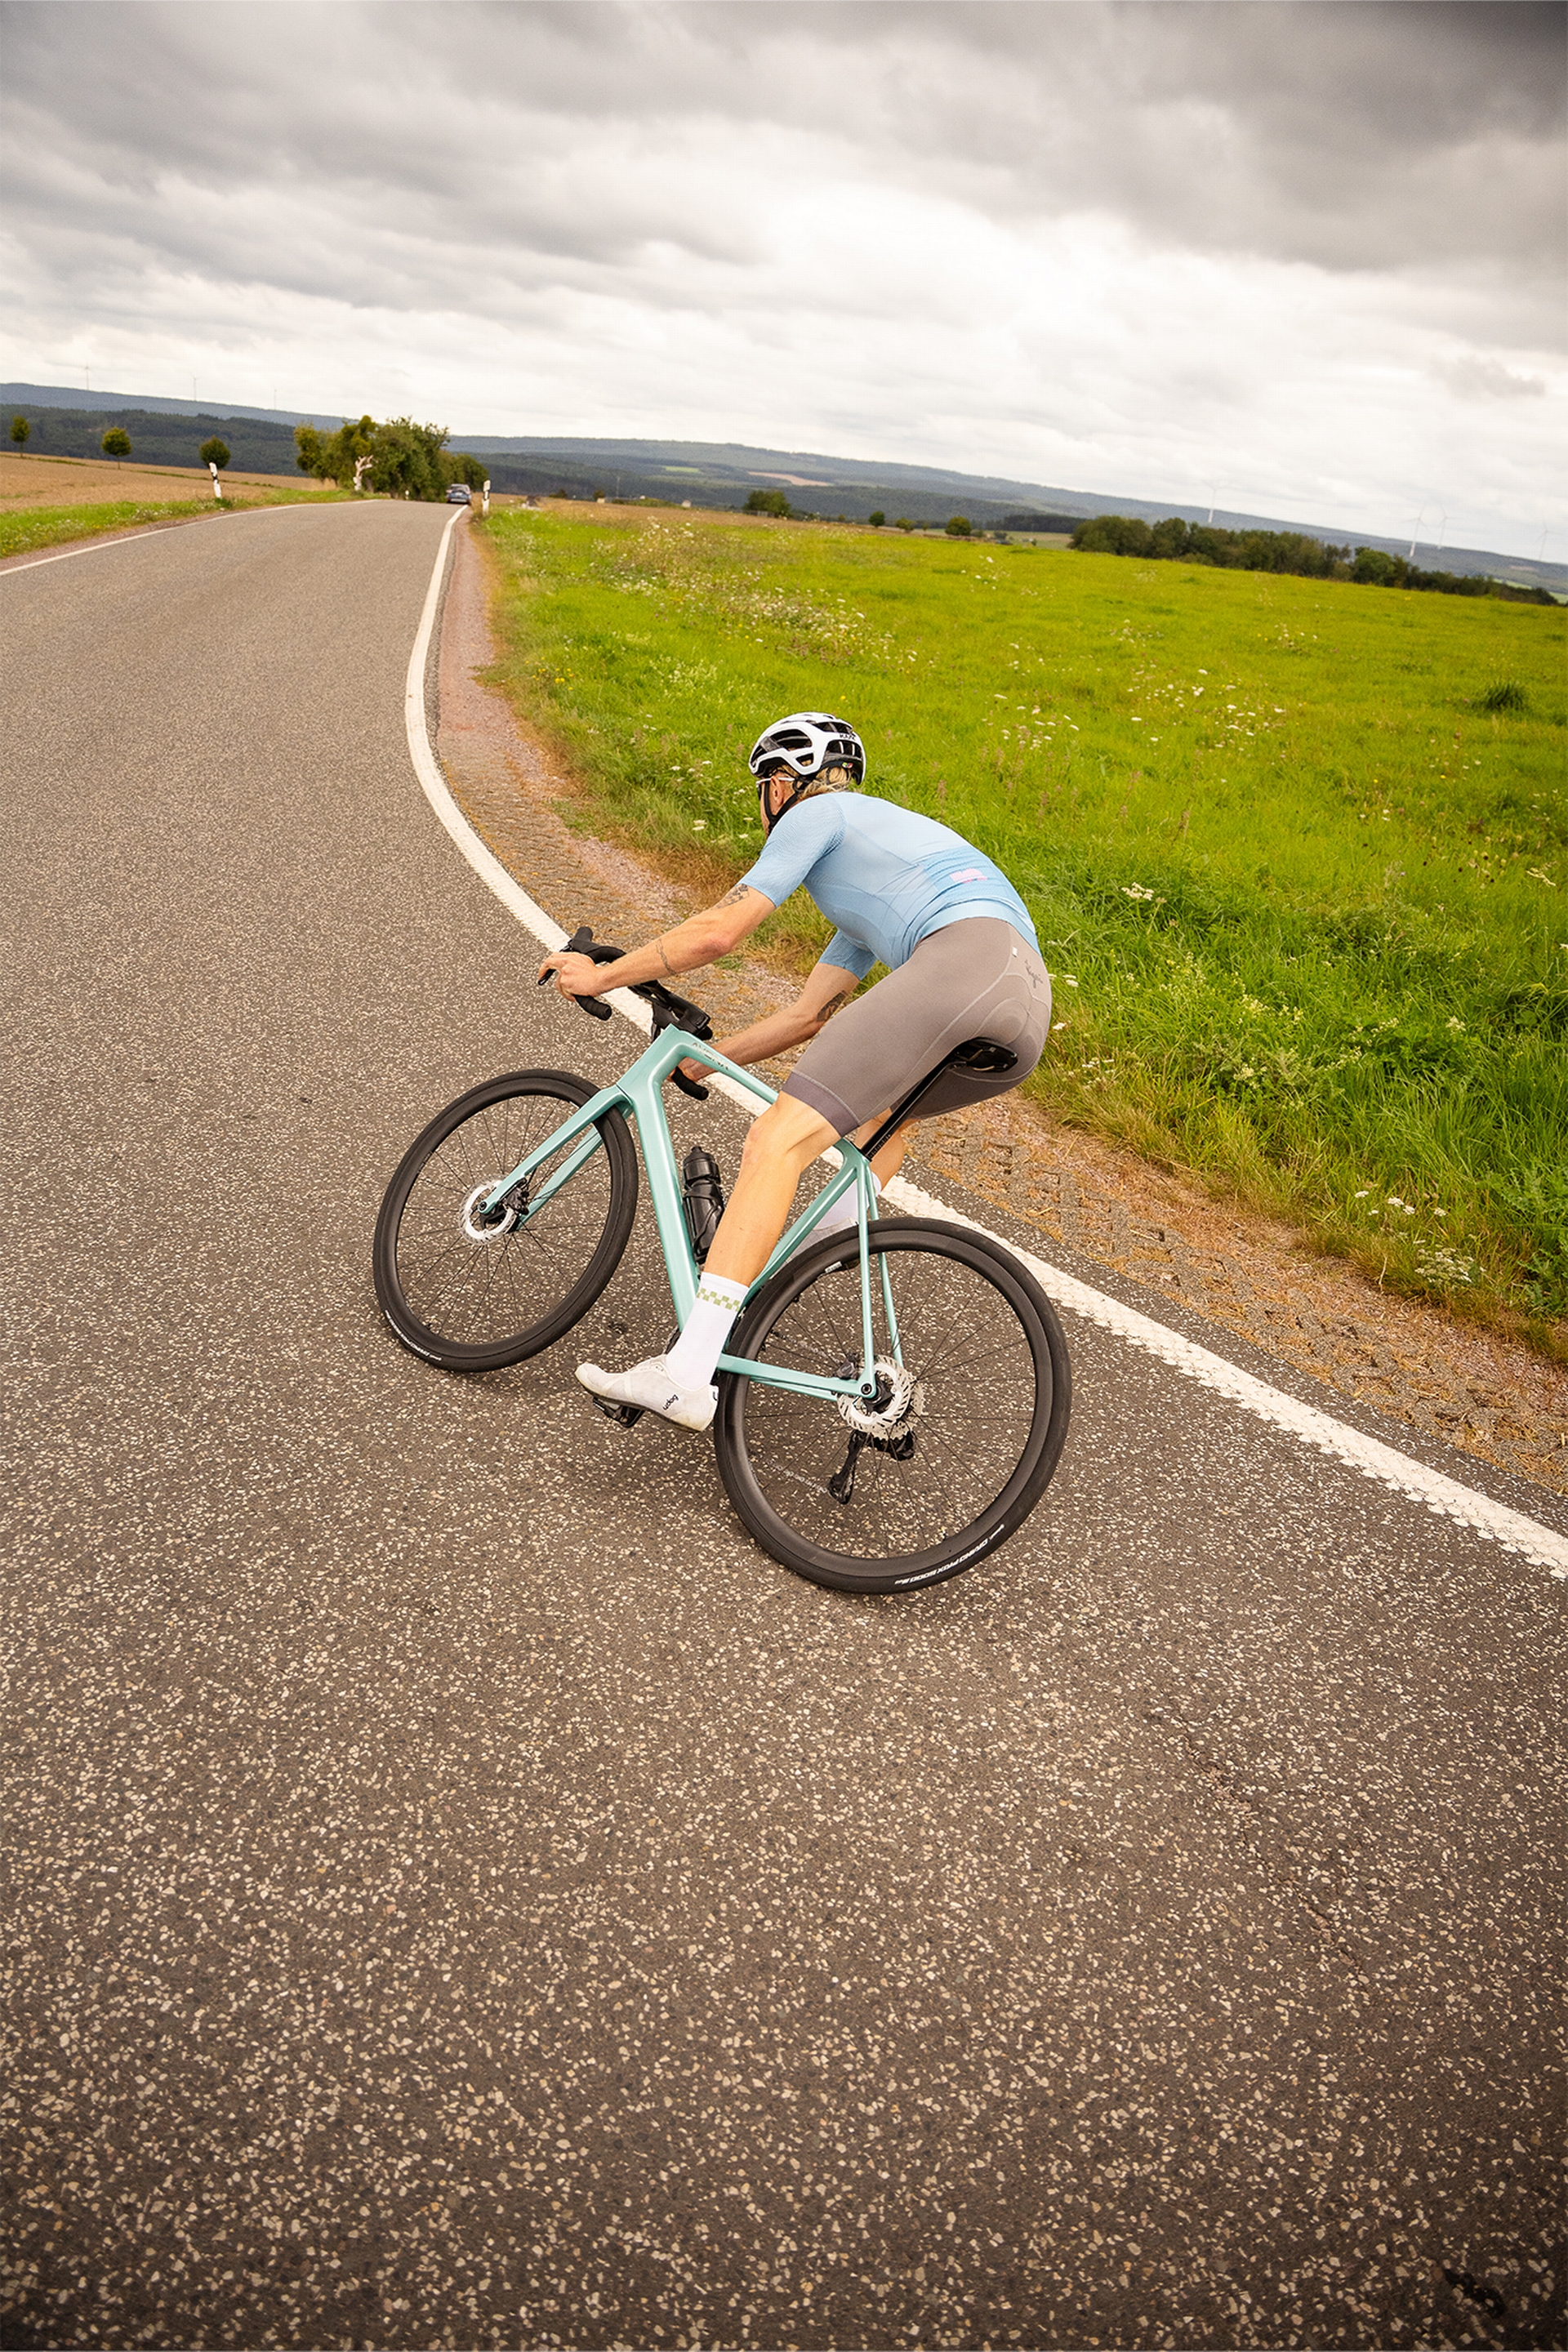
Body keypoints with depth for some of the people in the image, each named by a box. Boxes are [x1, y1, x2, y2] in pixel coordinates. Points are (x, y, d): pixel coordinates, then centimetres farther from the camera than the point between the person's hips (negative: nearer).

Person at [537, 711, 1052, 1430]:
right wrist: (699, 1059, 47)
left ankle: (688, 1374, -23)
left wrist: (600, 975, 20)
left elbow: (716, 933, 7)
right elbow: (808, 1017, 40)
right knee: (888, 1096, 40)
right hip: (1032, 1005, 9)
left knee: (777, 1140, -15)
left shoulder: (817, 813, 15)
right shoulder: (868, 884, 40)